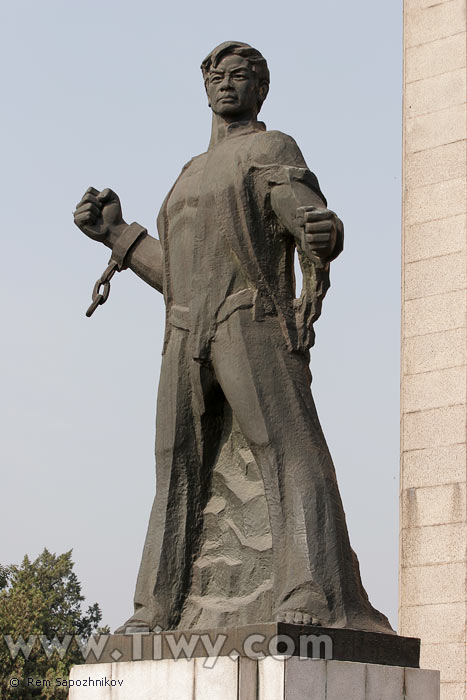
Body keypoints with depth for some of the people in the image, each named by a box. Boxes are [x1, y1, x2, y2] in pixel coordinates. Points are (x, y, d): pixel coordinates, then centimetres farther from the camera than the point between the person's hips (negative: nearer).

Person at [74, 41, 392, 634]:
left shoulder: (272, 150, 9)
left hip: (254, 323, -7)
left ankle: (313, 607, -31)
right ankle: (157, 617, 2)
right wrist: (115, 233, 28)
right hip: (186, 340, 7)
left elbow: (313, 225, -9)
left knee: (291, 454, -19)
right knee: (179, 474, 2)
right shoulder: (191, 175, 30)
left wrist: (323, 235, -34)